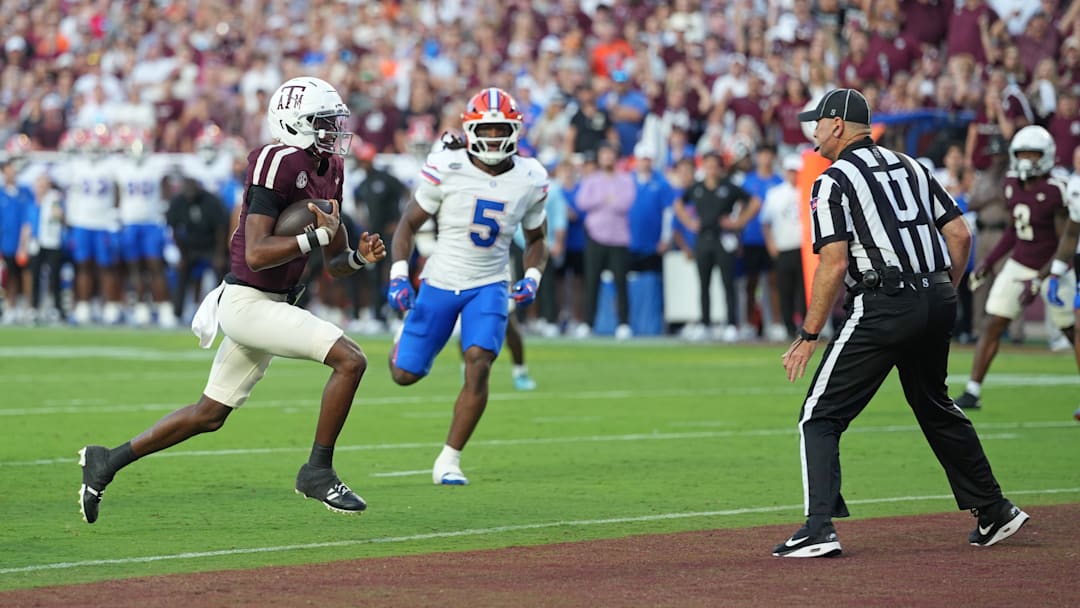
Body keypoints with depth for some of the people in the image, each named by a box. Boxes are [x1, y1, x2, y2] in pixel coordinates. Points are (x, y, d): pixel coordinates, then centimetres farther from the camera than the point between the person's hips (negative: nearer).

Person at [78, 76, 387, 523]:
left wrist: (360, 256, -5)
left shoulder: (329, 170, 10)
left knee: (210, 414, 16)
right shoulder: (279, 164, -18)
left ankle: (108, 461, 26)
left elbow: (334, 264, 16)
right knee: (350, 359, -18)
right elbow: (256, 254, -24)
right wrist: (319, 235, -22)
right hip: (247, 301, -10)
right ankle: (318, 472, -7)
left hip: (272, 304, 10)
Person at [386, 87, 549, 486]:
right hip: (440, 283, -1)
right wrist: (398, 276, -16)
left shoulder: (529, 180, -4)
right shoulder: (446, 169, -13)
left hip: (489, 287, 1)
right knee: (406, 374, 4)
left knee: (479, 366, -21)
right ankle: (406, 334, 44)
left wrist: (532, 278, -6)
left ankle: (449, 460, -9)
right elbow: (409, 224, -4)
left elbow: (536, 240, 12)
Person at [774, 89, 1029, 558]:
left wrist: (808, 335, -8)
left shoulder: (834, 181, -3)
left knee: (821, 416, -2)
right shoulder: (910, 167, 17)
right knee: (936, 407, 26)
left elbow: (834, 264, -12)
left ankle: (819, 529, -15)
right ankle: (994, 513, 28)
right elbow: (960, 234, 12)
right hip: (938, 302, 7)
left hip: (883, 308, -7)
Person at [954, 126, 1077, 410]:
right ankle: (972, 392, 0)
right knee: (992, 326, -3)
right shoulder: (1012, 183, 0)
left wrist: (1039, 280, -24)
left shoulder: (1057, 190, -21)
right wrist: (989, 261, 12)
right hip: (1019, 265, 5)